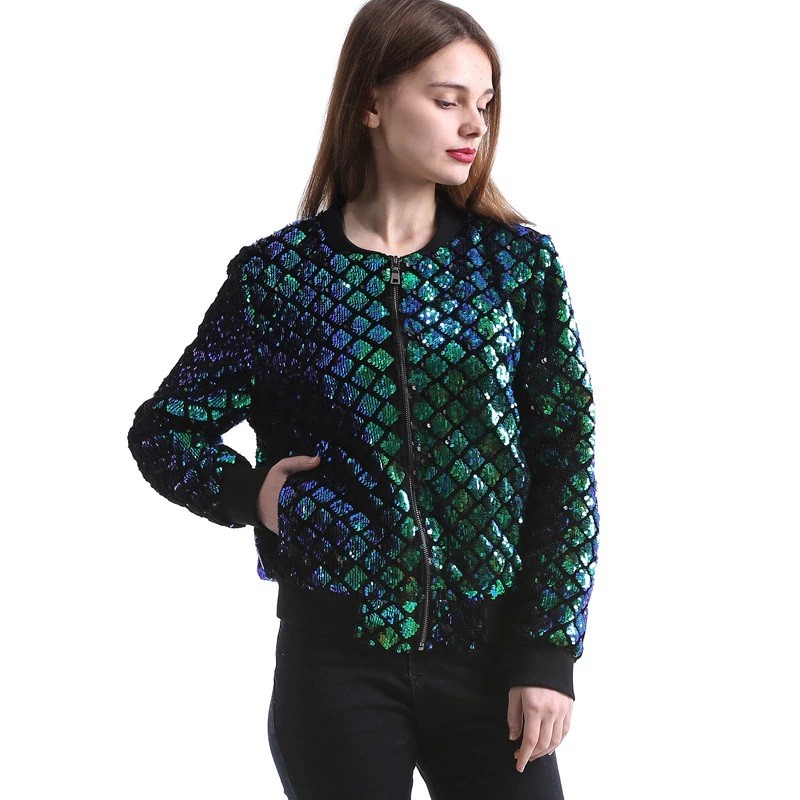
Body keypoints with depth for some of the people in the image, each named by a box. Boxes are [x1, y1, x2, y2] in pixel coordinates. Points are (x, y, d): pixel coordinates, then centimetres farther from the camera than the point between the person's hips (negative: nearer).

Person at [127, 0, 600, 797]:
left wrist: (548, 652, -5)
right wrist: (248, 494, -9)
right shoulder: (278, 274, -1)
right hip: (337, 661, -1)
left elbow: (564, 458, 0)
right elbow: (162, 429, 9)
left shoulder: (518, 261, 1)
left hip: (489, 656, 1)